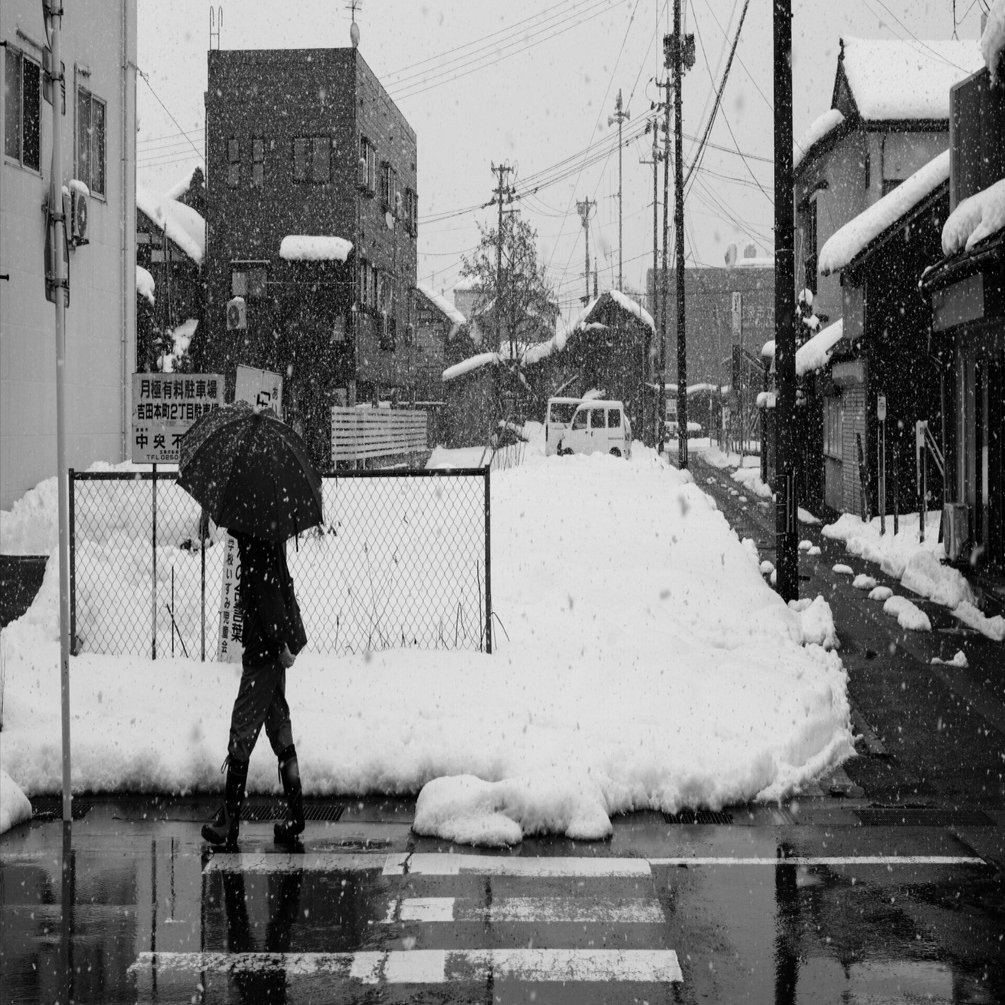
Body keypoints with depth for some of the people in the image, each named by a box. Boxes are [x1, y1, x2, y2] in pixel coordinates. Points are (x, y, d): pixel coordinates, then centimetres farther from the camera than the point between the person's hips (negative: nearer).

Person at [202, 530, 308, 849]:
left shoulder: (254, 544, -18)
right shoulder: (270, 537, 11)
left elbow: (267, 591, -23)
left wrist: (279, 644, -23)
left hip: (265, 649, -10)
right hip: (273, 645, 10)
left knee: (242, 734, -4)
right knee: (280, 729, 13)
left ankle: (228, 824, 1)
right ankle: (295, 816, 17)